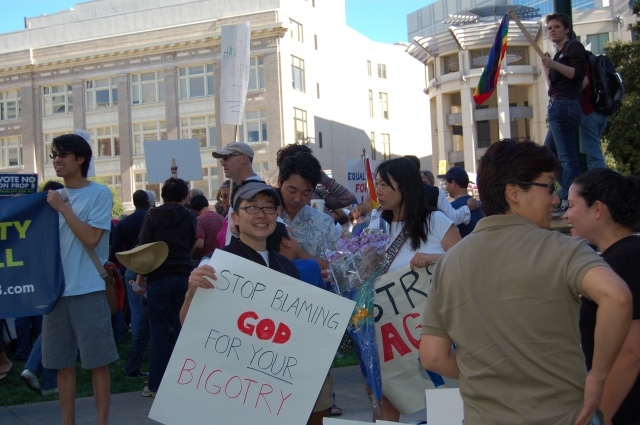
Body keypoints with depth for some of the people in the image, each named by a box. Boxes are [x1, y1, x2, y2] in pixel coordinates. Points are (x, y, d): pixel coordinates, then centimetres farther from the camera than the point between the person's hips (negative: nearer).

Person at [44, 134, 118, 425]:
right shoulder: (53, 195, 13)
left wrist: (62, 207, -12)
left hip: (88, 290, -5)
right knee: (63, 363, 10)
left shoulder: (99, 194, -3)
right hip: (55, 289, 5)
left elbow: (91, 238, -13)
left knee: (98, 362, 1)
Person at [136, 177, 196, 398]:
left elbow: (143, 247, -3)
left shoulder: (152, 216, 0)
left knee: (159, 331, 3)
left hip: (158, 278, -1)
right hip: (184, 276, 1)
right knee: (182, 329, 7)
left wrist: (140, 275, 5)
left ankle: (155, 385, 5)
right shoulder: (189, 217, 4)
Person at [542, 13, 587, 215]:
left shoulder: (574, 46, 0)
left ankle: (569, 203, -12)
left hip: (565, 105, -11)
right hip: (559, 107, 11)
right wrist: (546, 66, 17)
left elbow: (579, 73, -15)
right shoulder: (559, 54, 26)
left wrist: (554, 65, -24)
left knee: (567, 157, -12)